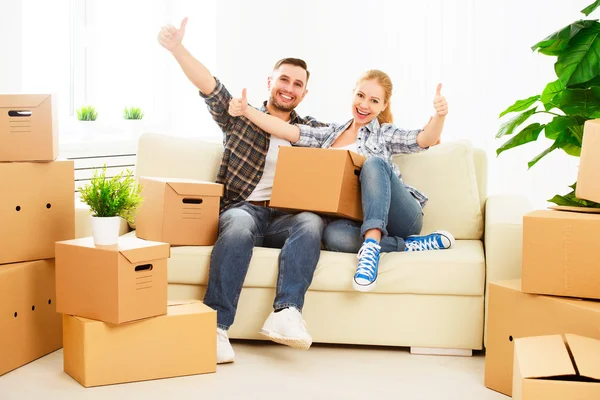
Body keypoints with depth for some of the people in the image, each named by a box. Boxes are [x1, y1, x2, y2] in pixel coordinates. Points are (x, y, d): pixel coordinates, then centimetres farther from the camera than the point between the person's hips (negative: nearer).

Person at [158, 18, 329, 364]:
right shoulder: (240, 117, 16)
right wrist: (177, 49, -13)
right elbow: (209, 85, 2)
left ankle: (286, 314, -42)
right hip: (243, 208, -2)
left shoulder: (310, 129, 24)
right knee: (239, 225, -39)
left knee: (311, 223, -34)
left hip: (286, 217, 2)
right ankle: (217, 325, -40)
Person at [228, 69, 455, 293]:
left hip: (401, 217, -2)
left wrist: (439, 116, -30)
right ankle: (412, 245, -21)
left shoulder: (385, 134, 10)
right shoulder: (331, 134, 21)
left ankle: (371, 246, -42)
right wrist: (247, 111, -2)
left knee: (374, 162, -29)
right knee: (333, 234, -34)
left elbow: (425, 140, -8)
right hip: (362, 221, 2)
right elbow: (289, 132, 11)